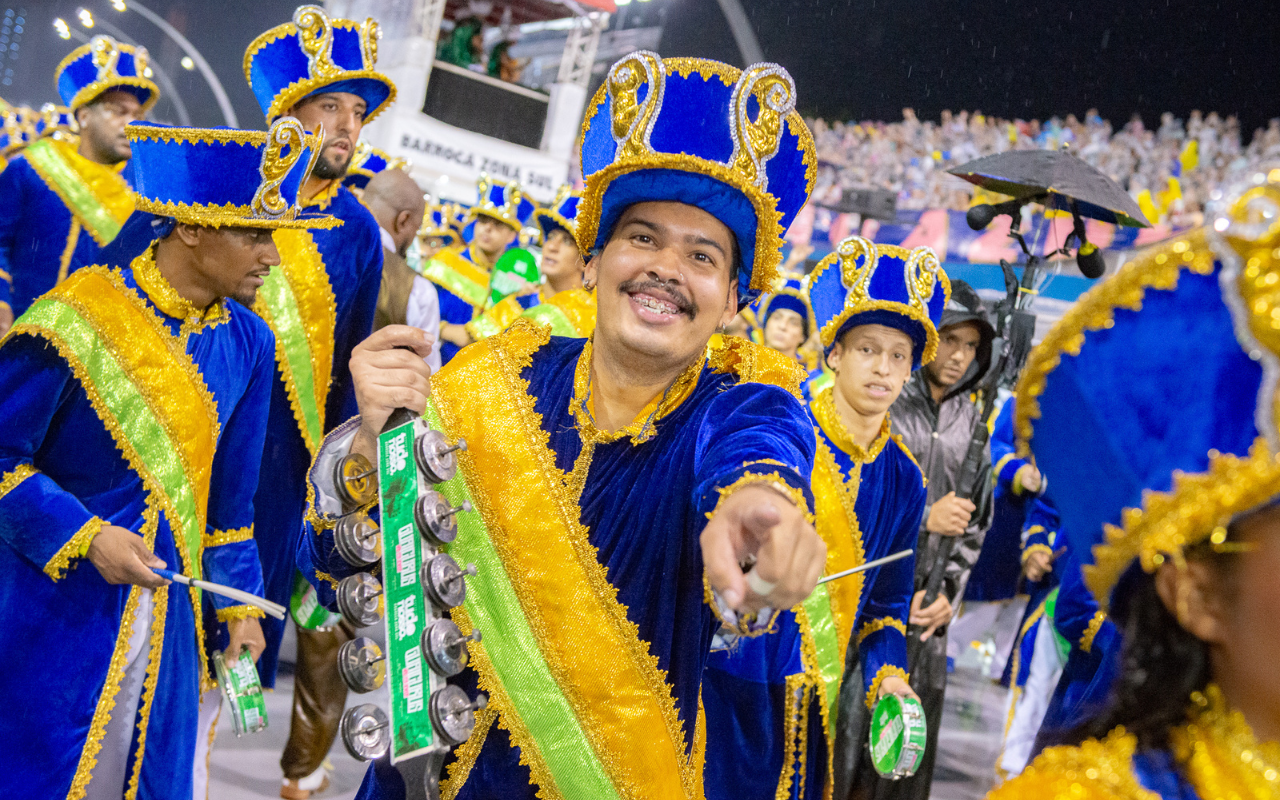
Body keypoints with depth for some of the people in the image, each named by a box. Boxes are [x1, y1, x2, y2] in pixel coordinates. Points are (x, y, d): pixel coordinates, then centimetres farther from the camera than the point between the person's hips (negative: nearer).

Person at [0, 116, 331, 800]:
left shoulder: (247, 344, 2)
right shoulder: (76, 320, -16)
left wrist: (238, 601, 12)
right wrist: (83, 537, -19)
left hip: (171, 616, 5)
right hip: (59, 610, -5)